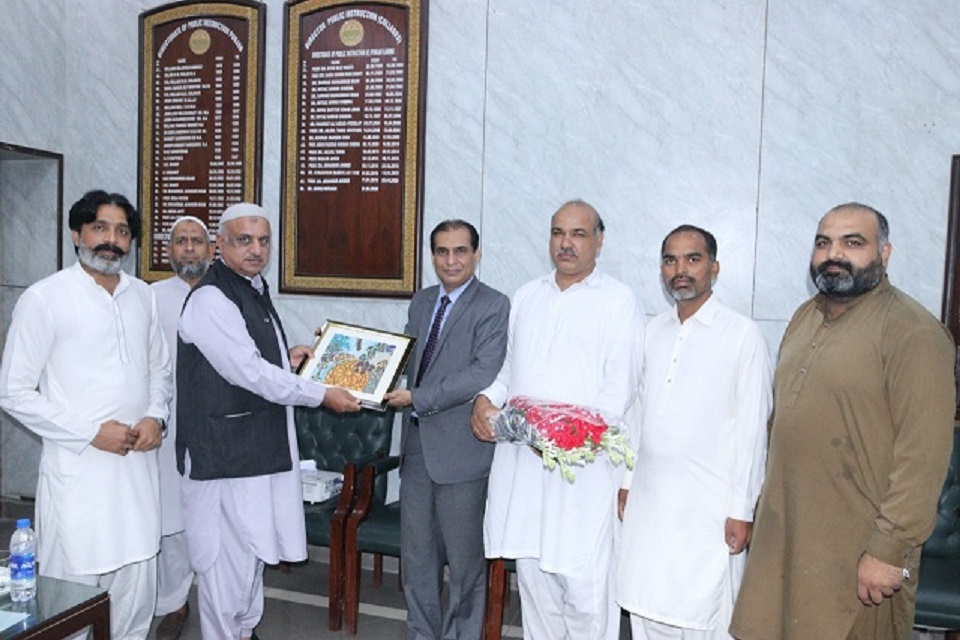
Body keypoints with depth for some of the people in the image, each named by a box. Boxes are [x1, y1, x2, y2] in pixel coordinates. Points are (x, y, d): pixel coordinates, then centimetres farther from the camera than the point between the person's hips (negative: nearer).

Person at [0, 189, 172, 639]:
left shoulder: (142, 297, 8)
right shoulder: (44, 299, -7)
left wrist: (155, 417, -3)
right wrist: (91, 432, -14)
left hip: (137, 464, 5)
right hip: (77, 470, -4)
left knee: (137, 593, 13)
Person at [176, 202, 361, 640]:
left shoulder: (254, 290, 13)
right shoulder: (210, 300, -17)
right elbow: (249, 373, -21)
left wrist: (285, 360, 6)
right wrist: (323, 396, -16)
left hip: (261, 446, 10)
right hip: (225, 451, -9)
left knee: (252, 546, 20)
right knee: (228, 555, 1)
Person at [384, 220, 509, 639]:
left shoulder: (494, 306, -9)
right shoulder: (421, 302, 13)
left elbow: (484, 374, -19)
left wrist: (417, 397, -20)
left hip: (461, 449, -6)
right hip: (416, 445, 6)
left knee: (464, 558, 9)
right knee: (416, 554, 17)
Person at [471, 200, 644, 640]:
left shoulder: (618, 300, -1)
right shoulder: (527, 296, 15)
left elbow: (621, 386, -8)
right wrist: (486, 399, 1)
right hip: (521, 459, 5)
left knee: (584, 583, -2)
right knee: (532, 573, 13)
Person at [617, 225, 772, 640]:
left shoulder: (742, 335, -8)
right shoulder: (653, 331, 8)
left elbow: (752, 429, -8)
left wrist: (742, 510, -9)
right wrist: (626, 481, 12)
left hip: (708, 507, -5)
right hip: (647, 500, 5)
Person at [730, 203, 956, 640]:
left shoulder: (913, 332, -13)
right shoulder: (805, 317, 10)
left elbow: (924, 454, -17)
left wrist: (890, 550, -18)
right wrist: (769, 499, 13)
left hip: (857, 551, -6)